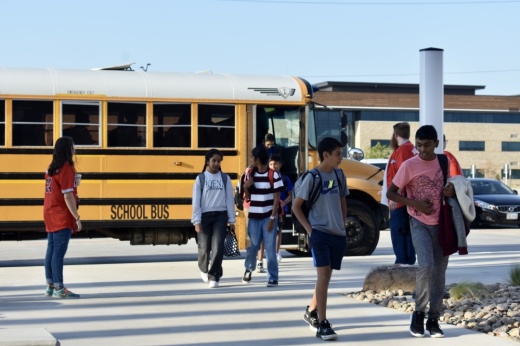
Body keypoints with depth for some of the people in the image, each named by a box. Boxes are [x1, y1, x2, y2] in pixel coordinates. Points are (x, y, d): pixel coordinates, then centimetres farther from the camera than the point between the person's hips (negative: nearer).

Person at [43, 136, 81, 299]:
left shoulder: (51, 168, 11)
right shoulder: (66, 169, -15)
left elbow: (54, 192, 13)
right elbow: (67, 196, -19)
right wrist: (77, 217, -17)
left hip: (50, 215, 9)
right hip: (62, 218, -9)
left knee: (51, 250, 12)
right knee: (59, 252, -7)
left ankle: (50, 286, 19)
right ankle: (59, 289, -5)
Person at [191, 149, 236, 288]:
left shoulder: (225, 178, 5)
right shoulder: (200, 179, 2)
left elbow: (230, 200, 6)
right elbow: (196, 202, -2)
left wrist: (231, 221, 3)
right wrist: (197, 221, -9)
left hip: (221, 216, 0)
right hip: (205, 216, 0)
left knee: (218, 247, -11)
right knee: (205, 247, 7)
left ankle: (214, 276, -5)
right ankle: (204, 269, 36)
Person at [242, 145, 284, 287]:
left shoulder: (274, 175, -8)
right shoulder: (251, 175, 6)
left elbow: (276, 199, -8)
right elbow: (248, 197, 13)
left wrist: (272, 218, -13)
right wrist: (246, 187, -8)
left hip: (268, 217, -4)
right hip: (254, 217, 4)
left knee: (270, 248, -4)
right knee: (252, 246, 9)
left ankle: (273, 278, 3)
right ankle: (248, 269, 35)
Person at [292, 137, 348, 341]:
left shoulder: (339, 175, 8)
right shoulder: (312, 177, -9)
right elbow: (296, 206, -4)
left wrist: (343, 225, 11)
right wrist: (309, 228, -8)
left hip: (338, 234, 6)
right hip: (320, 233, -6)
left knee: (326, 276, 15)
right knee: (323, 275, -12)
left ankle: (311, 311, 35)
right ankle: (322, 324, -11)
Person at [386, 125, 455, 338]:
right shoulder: (409, 165, -9)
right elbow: (390, 193, -5)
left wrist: (451, 192, -8)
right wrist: (415, 203, -18)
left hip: (442, 224, 4)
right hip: (420, 224, -4)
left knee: (439, 272, 4)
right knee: (426, 265, -22)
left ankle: (433, 319, 14)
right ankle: (419, 313, -3)